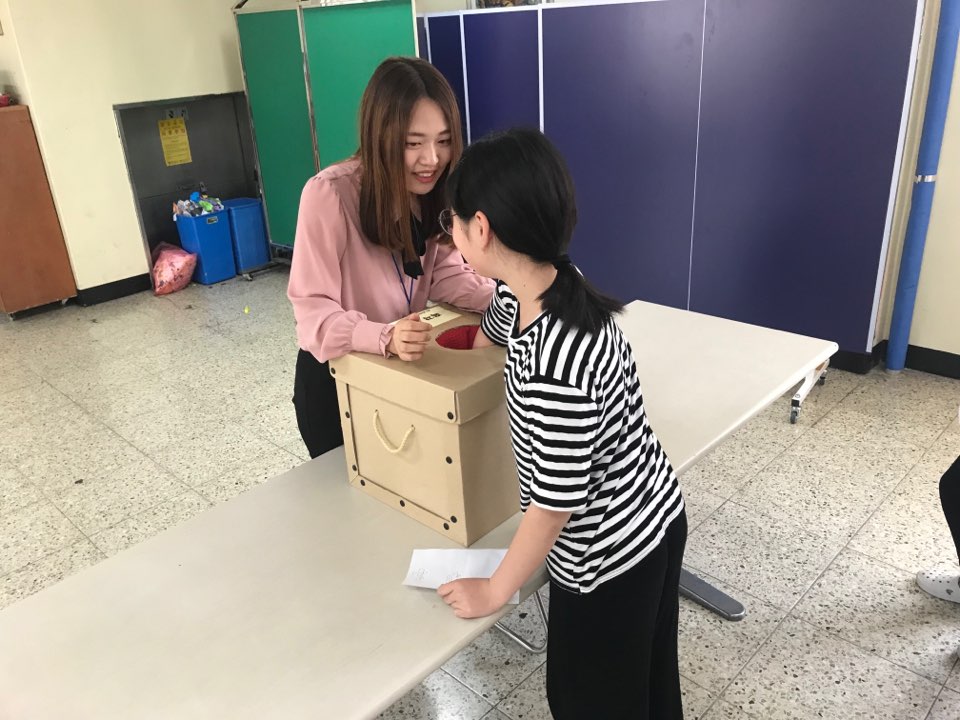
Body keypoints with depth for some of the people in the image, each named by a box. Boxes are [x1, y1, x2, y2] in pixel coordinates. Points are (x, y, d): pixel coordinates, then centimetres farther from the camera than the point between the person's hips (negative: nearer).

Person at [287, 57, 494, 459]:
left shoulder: (435, 190, -11)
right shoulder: (328, 196, -28)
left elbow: (445, 272, -6)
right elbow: (314, 311, -28)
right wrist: (385, 338, -46)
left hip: (407, 369, 5)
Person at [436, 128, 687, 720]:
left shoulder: (557, 360, -36)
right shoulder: (537, 287, -9)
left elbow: (557, 501, -26)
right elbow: (492, 335, 15)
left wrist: (495, 591, -12)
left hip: (609, 554, -8)